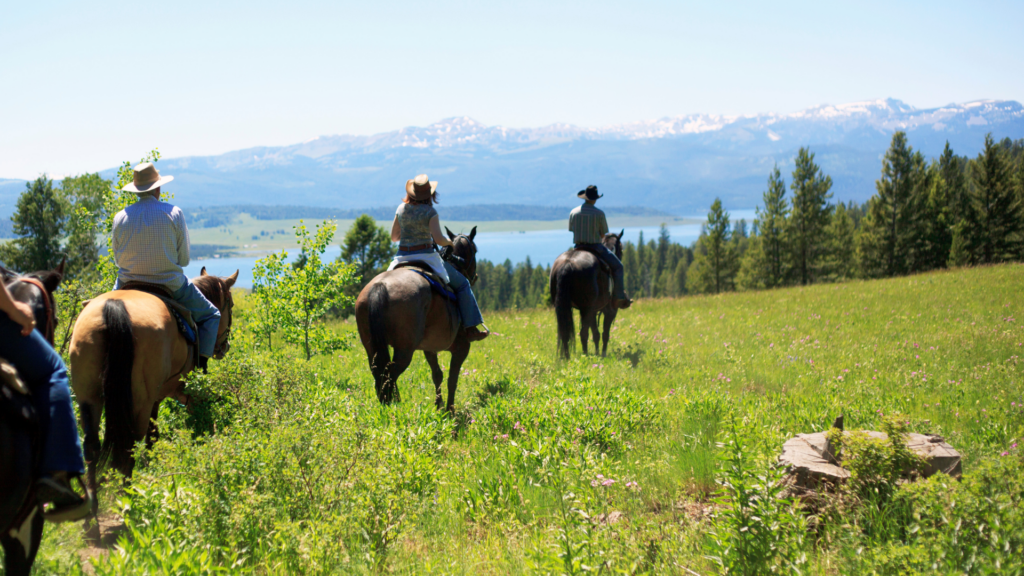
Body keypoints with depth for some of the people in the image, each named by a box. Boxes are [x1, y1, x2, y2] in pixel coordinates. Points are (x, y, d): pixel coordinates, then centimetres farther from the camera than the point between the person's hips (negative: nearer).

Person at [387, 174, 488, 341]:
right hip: (425, 257, -5)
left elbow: (393, 237, 11)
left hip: (402, 258, 5)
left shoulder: (401, 208, 5)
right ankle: (471, 329, 0)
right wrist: (449, 242, 2)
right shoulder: (430, 212, -10)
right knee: (462, 284, 7)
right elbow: (438, 239, -19)